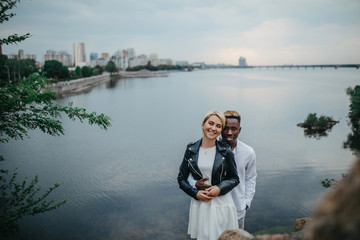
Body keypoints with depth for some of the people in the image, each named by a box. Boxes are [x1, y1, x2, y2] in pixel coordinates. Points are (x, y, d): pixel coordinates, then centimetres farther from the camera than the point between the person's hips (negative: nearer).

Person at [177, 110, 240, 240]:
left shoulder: (226, 151, -3)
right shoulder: (191, 149, 1)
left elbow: (235, 179, 6)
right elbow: (181, 178, 7)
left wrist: (220, 188, -12)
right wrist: (196, 193, -8)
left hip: (221, 204, -1)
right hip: (199, 204, 1)